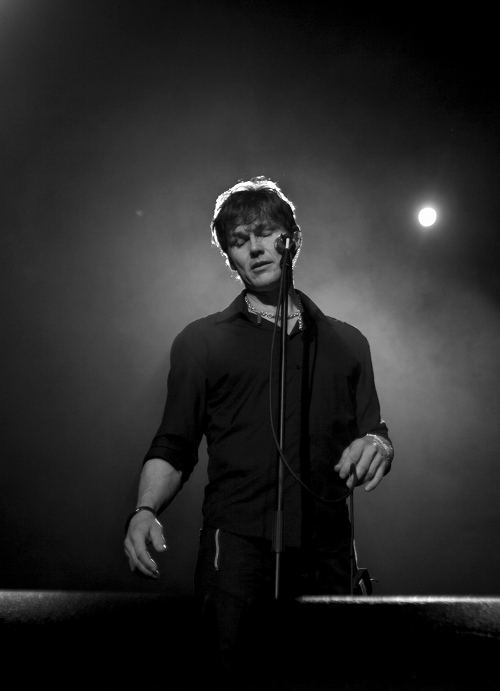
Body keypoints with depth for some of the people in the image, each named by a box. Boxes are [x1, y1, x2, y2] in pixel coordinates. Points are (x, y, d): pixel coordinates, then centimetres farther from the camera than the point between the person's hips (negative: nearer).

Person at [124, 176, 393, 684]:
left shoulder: (345, 342, 16)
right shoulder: (200, 342, 9)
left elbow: (374, 435, 16)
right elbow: (172, 449, 8)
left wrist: (377, 447, -7)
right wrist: (146, 510, -11)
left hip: (327, 552, 2)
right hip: (237, 553, -2)